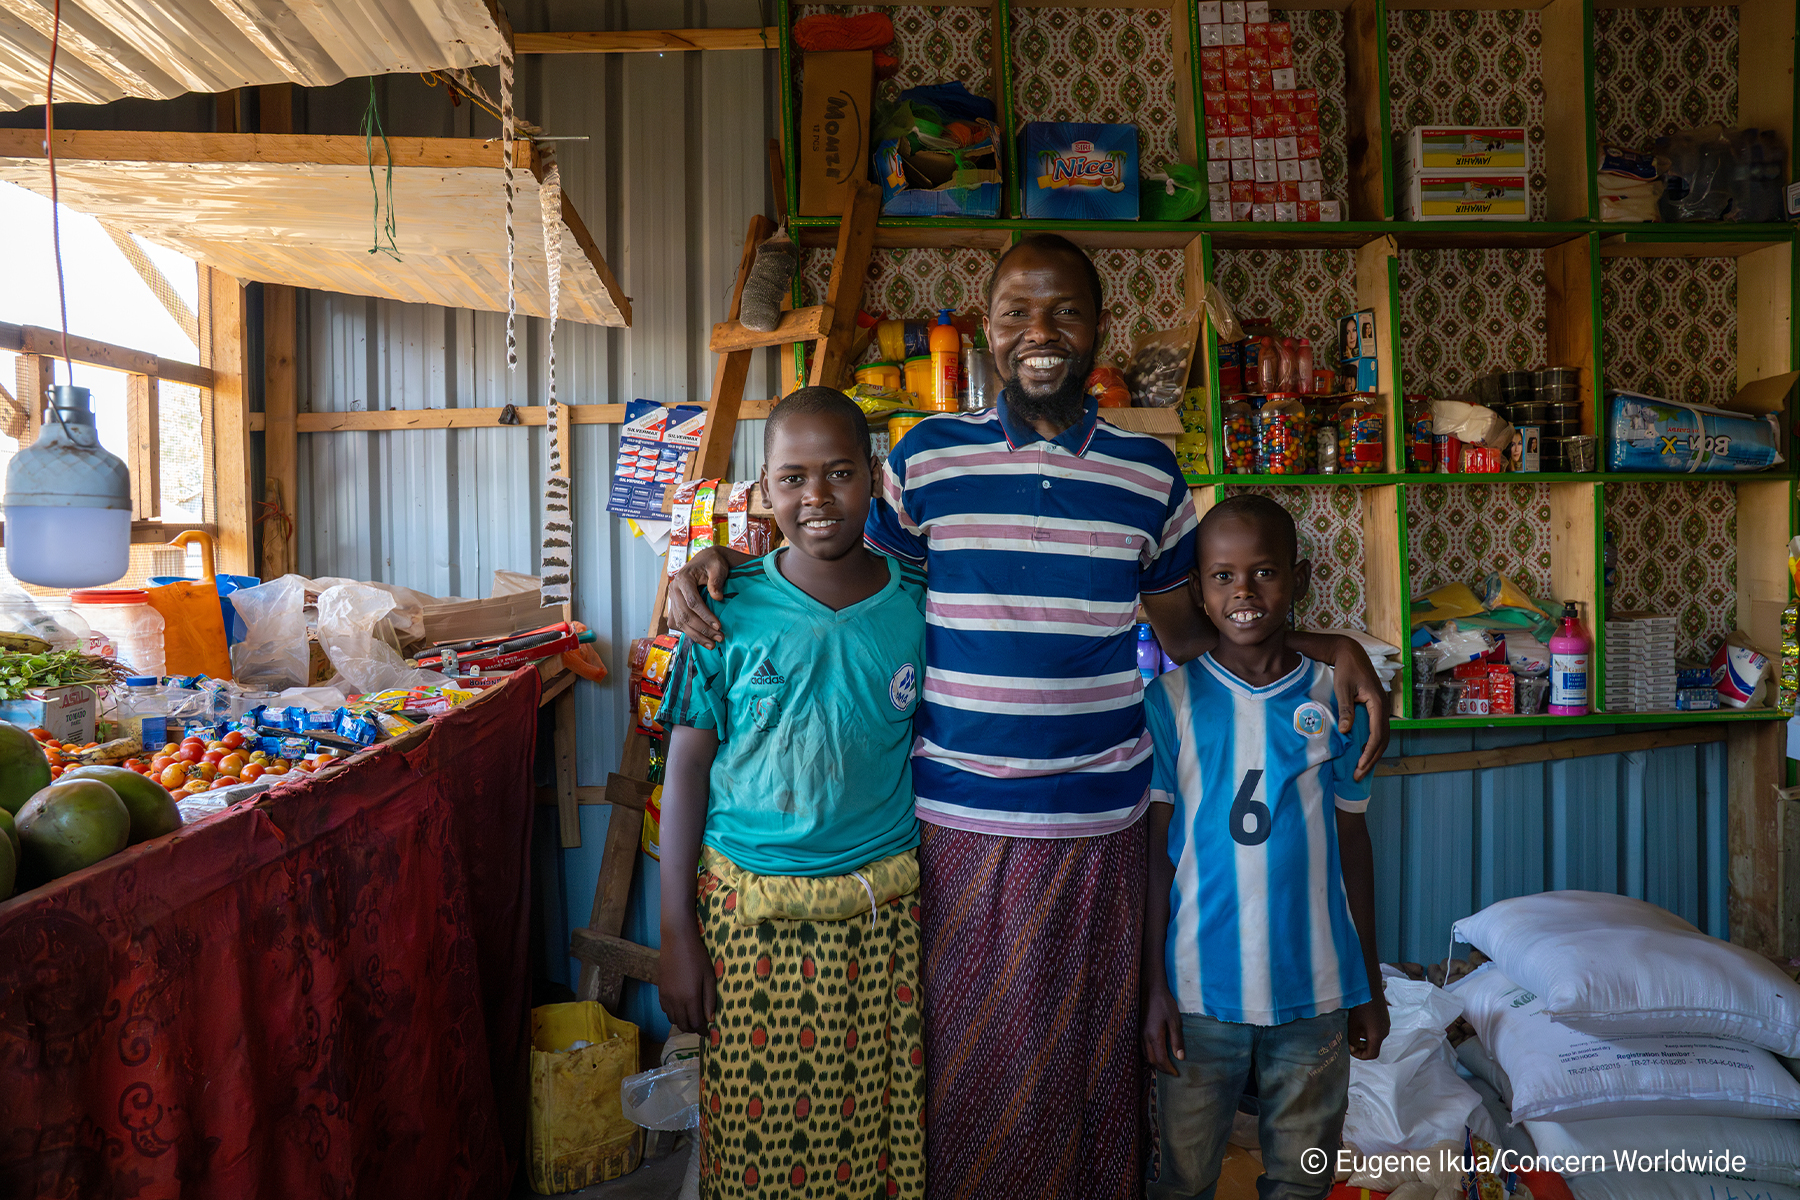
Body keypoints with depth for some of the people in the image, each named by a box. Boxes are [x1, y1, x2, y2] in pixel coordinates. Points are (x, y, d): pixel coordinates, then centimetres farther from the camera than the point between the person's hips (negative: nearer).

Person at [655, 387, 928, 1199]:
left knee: (883, 1127, 9)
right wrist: (677, 935, -2)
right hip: (749, 911, -1)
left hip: (884, 911, 1)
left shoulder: (920, 607, -2)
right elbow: (687, 769, -1)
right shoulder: (728, 612, -5)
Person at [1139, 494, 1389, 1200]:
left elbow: (1352, 842, 6)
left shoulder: (1333, 699, 0)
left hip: (1314, 987, 2)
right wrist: (1154, 984, -4)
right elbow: (1155, 850, -2)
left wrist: (1370, 985, 9)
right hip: (1201, 988, -1)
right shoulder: (1171, 701, -5)